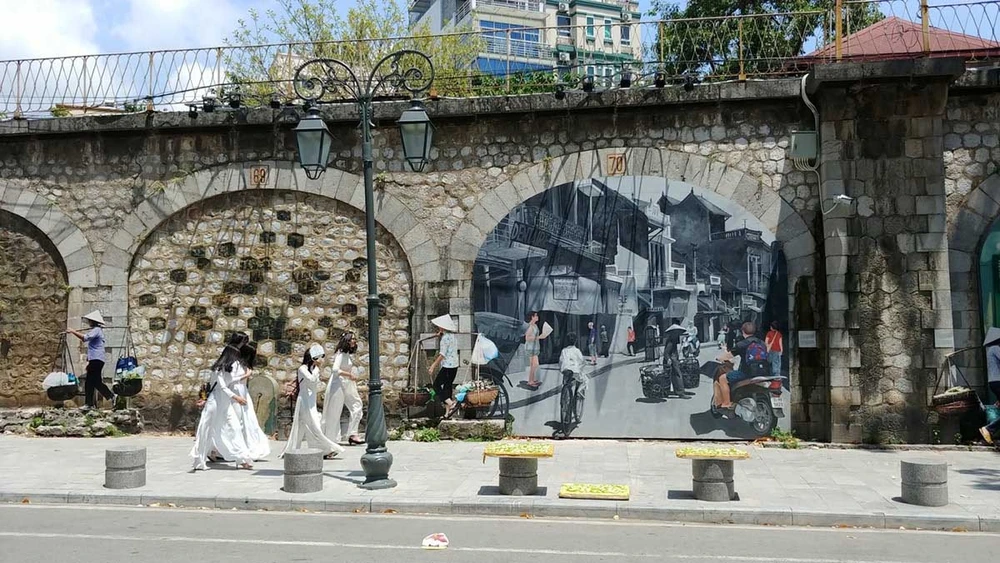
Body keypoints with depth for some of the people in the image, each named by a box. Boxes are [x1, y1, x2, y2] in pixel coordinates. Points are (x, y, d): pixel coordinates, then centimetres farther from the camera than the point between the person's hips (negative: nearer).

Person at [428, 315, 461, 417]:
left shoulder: (445, 337, -15)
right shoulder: (453, 336, 12)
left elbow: (442, 354, -18)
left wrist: (433, 366, -14)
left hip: (448, 366, -9)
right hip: (454, 365, 9)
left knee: (436, 385, -2)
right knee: (447, 386, 11)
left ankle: (451, 404, -13)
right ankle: (447, 412, 11)